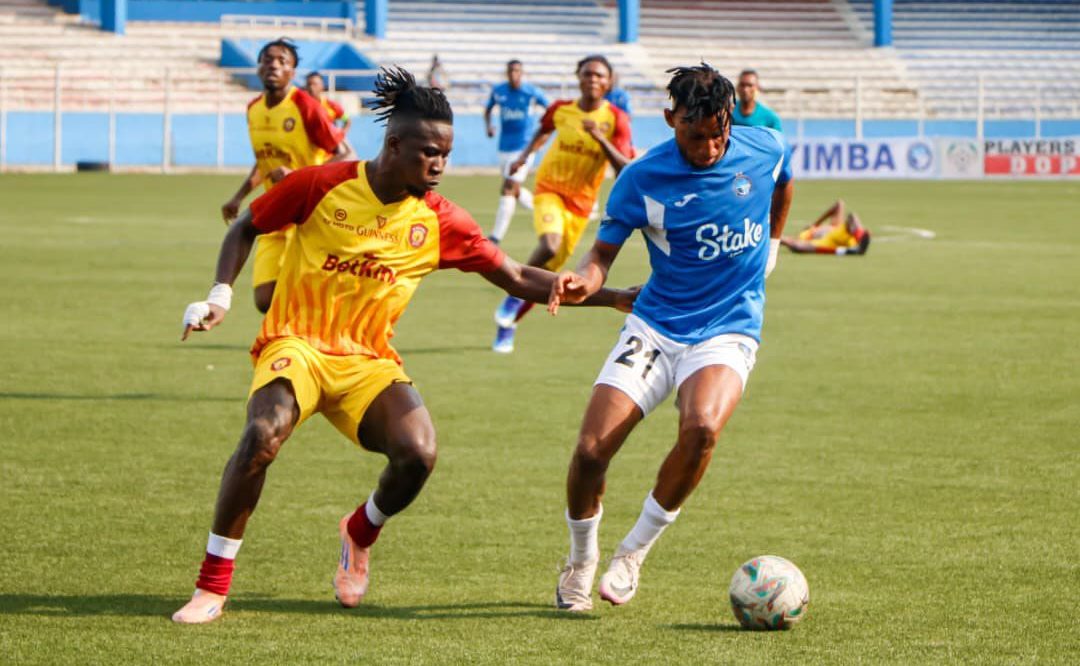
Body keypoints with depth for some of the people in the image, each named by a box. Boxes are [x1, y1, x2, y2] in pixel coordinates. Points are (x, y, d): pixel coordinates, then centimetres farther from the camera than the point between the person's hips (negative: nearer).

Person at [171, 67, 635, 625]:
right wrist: (220, 295, -6)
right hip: (296, 345, -3)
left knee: (419, 453, -25)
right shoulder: (322, 186, -7)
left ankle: (360, 533, 12)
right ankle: (212, 583, -17)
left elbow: (518, 279, 7)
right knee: (264, 433, -34)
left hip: (368, 363, 3)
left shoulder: (439, 222, 0)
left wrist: (612, 297, -2)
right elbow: (245, 229, 8)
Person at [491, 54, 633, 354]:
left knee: (549, 272, 6)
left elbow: (624, 167, -18)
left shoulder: (615, 119, -9)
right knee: (549, 244, -32)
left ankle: (508, 325, 24)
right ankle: (515, 293, -10)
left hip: (581, 201, 1)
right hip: (549, 188, -1)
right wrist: (525, 155, 12)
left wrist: (600, 138, -29)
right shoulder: (560, 109, -3)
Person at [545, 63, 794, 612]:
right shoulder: (642, 179, -10)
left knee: (702, 428, -32)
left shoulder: (764, 150, -4)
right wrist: (581, 281, -28)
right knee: (591, 449, -14)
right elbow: (604, 253, -6)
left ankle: (635, 550, -10)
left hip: (728, 330, 0)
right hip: (654, 326, 0)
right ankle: (581, 560, 17)